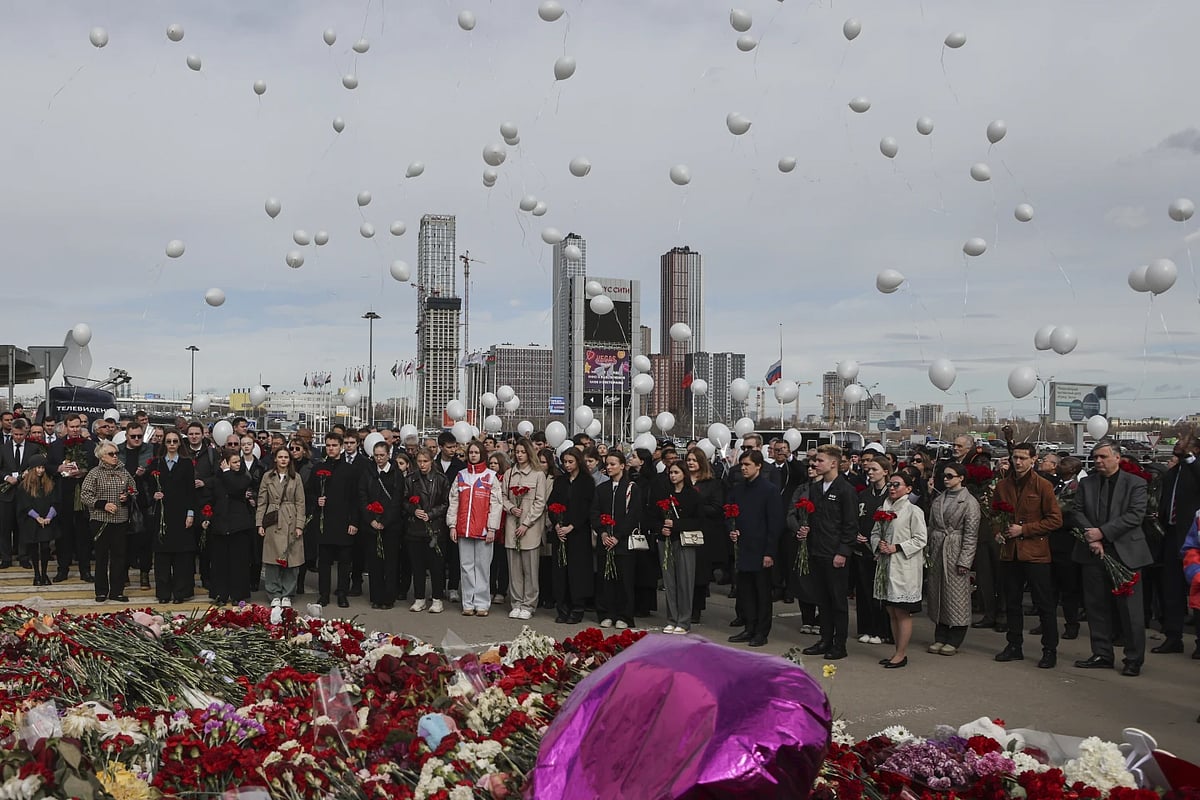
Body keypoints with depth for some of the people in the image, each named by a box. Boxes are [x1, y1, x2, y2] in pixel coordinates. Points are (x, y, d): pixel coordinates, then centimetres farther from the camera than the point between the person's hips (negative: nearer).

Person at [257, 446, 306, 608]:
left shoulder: (296, 478, 5)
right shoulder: (267, 477, 6)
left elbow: (300, 503, 3)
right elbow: (262, 502, 7)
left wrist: (299, 525, -4)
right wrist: (259, 524, 0)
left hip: (291, 523, 0)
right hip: (273, 523, 0)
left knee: (291, 560, 1)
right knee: (272, 561, 0)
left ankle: (287, 595, 11)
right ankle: (274, 595, 11)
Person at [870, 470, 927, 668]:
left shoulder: (913, 510, -8)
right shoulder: (884, 509, 13)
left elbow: (920, 539, -11)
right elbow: (875, 532, 17)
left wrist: (897, 548, -16)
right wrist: (878, 545, -4)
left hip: (904, 567, -7)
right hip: (886, 565, 7)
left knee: (902, 612, -3)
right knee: (892, 612, 12)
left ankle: (901, 655, 3)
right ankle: (898, 651, 21)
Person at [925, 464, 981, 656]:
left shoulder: (970, 502, -6)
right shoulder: (937, 500, 12)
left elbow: (971, 534, -9)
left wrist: (964, 561, -13)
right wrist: (929, 553, 8)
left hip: (956, 552, -6)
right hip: (937, 551, 6)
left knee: (956, 595, -2)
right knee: (937, 593, 8)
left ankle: (954, 640, 8)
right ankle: (940, 637, 18)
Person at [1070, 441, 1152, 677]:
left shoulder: (1135, 483, -1)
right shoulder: (1086, 483, 10)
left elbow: (1135, 515, -12)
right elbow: (1077, 513, 5)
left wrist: (1102, 532, -16)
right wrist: (1092, 538, -11)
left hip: (1125, 554, -4)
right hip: (1094, 552, 4)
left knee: (1130, 609, -1)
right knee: (1096, 606, 8)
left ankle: (1134, 659, 9)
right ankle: (1102, 655, 18)